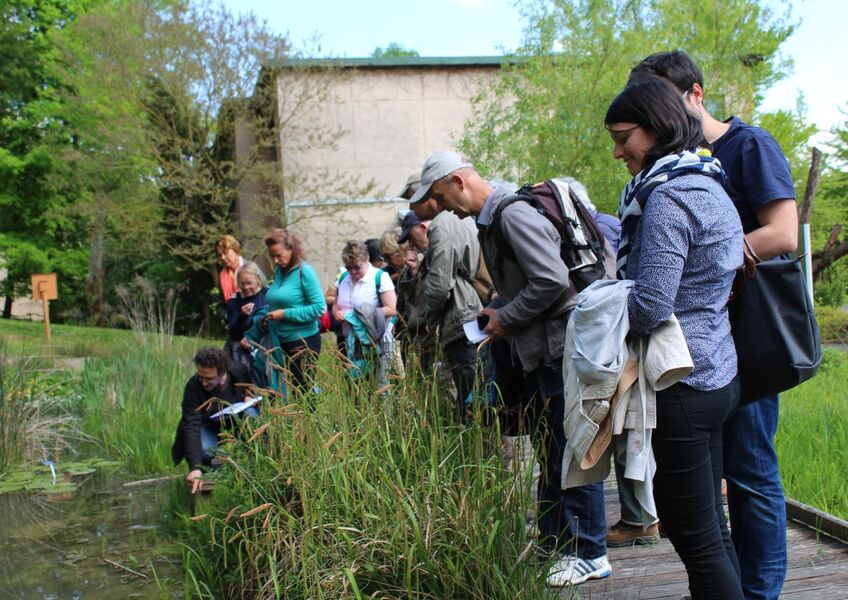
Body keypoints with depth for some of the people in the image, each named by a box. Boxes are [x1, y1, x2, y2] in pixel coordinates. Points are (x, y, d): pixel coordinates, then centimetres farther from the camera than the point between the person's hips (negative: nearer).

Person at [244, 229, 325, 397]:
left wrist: (285, 314, -16)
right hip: (283, 342, 7)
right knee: (294, 389, 9)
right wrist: (263, 319, 4)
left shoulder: (304, 271, -12)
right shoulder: (279, 271, 9)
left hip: (304, 340, -7)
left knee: (302, 391, -4)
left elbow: (319, 308, -17)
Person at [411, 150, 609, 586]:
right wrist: (498, 314, 6)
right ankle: (553, 544, 27)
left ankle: (589, 556, 9)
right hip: (537, 351, 10)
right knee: (549, 452, 16)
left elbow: (552, 280, -25)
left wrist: (505, 319, -15)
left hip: (560, 346, -10)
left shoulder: (513, 213, -18)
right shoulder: (488, 218, 13)